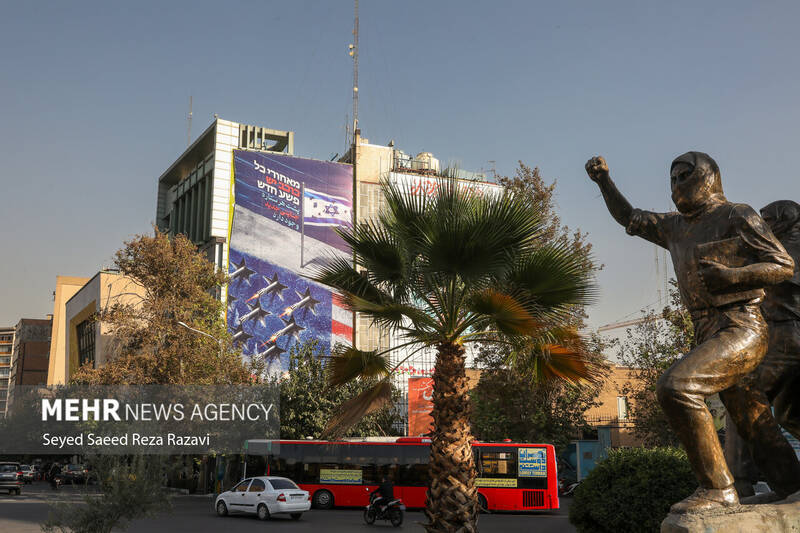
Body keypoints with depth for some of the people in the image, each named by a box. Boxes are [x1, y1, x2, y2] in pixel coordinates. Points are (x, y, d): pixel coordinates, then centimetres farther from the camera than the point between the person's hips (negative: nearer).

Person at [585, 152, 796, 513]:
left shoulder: (737, 217, -3)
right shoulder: (676, 227, 17)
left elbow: (785, 266, -5)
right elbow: (630, 219, 27)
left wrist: (730, 275, -20)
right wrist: (604, 181, 13)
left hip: (741, 331, -8)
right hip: (709, 336, 8)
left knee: (675, 386, -27)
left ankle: (716, 488, -21)